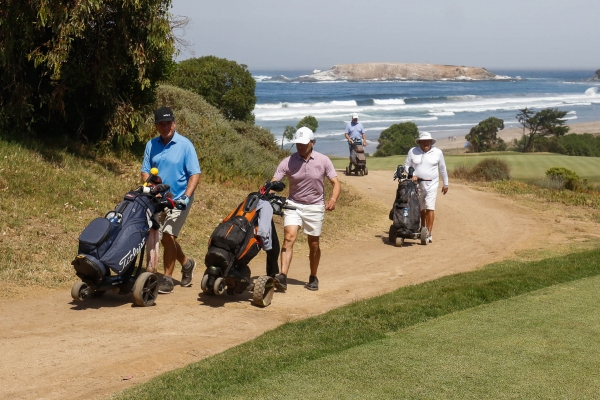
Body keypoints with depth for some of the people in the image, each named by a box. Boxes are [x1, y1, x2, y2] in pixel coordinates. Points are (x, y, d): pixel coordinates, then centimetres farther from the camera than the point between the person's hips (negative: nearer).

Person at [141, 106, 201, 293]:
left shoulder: (185, 145, -11)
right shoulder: (151, 145, 2)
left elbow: (195, 174, -12)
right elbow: (145, 171, 6)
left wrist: (186, 197, -23)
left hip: (179, 200, -5)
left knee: (168, 236, -13)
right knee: (165, 237, 13)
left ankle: (167, 279, -4)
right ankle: (186, 263, 38)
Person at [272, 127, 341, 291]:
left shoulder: (323, 160, -6)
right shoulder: (288, 162, -8)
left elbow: (336, 183, -6)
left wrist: (333, 199, -25)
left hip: (315, 206, 1)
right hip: (293, 204, -1)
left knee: (314, 244, 8)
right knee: (289, 236, -20)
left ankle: (313, 278, 27)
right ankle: (283, 277, -28)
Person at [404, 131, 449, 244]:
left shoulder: (437, 152, 1)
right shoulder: (413, 152, 1)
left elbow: (442, 169, 8)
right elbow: (407, 165, 8)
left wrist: (445, 184, 13)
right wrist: (412, 175, -11)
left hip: (431, 184, -2)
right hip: (417, 184, 2)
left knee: (430, 208, -12)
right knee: (420, 209, 11)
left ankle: (429, 234, -13)